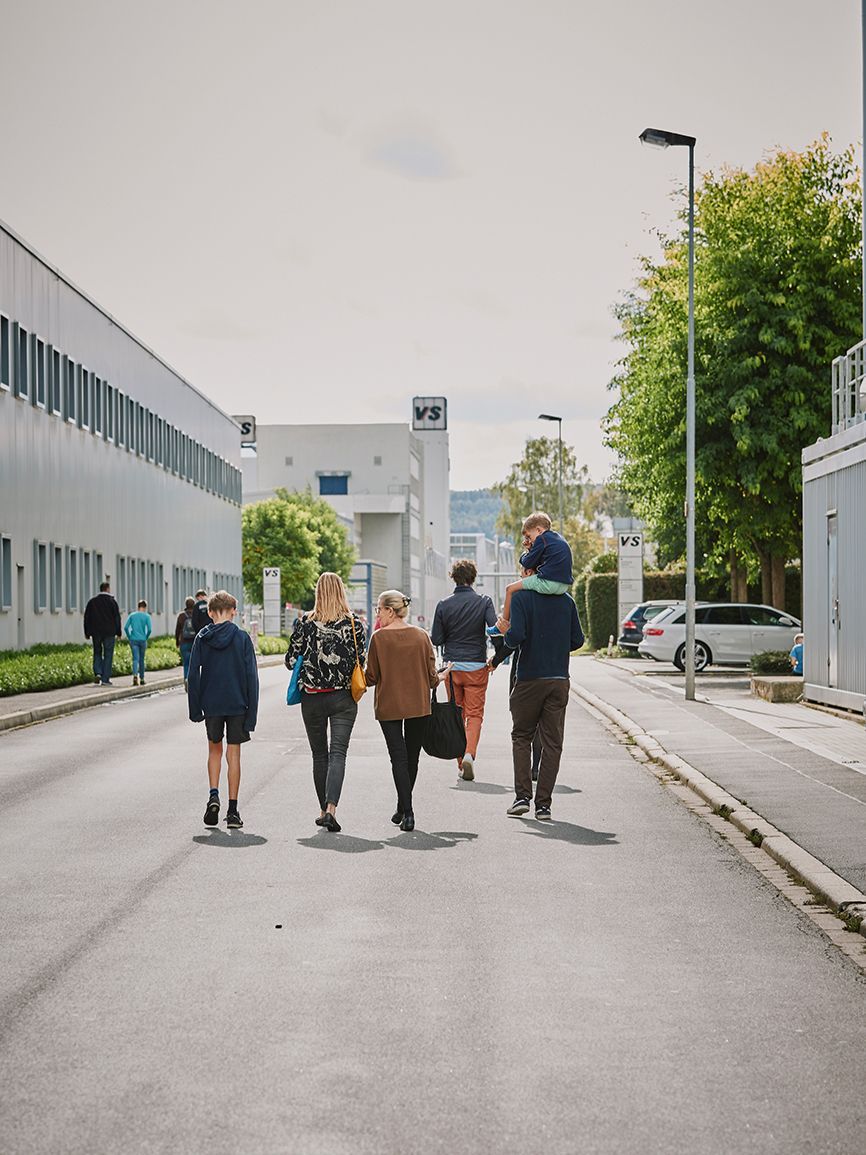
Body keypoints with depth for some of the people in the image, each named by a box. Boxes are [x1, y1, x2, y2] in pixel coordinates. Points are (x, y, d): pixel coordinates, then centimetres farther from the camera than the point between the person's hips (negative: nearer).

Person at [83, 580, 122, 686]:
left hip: (96, 632, 3)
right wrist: (118, 632, 3)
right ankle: (105, 679, -2)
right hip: (109, 632, -2)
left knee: (97, 653, 14)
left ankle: (97, 673, -7)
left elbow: (86, 617, 7)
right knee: (108, 655, 1)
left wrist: (87, 633, 11)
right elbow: (117, 617, -3)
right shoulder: (112, 601, -2)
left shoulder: (92, 601, 7)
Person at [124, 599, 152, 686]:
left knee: (135, 659, -4)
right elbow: (149, 629, -10)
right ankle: (141, 678, 19)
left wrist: (129, 637, 7)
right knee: (141, 659, 12)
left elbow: (126, 628, -1)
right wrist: (146, 637, 4)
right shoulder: (147, 616, -1)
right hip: (142, 640, -1)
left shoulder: (132, 615, 6)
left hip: (133, 640, 1)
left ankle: (135, 675, -28)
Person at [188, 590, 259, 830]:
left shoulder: (202, 638, -1)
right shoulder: (242, 638, -5)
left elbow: (193, 675, -1)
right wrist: (252, 712, -2)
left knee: (214, 749, 19)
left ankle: (214, 794, 0)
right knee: (233, 754, 4)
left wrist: (195, 709, 6)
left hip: (211, 704, 1)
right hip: (237, 704, -1)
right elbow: (252, 677, -6)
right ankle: (233, 811, 4)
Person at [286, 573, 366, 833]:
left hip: (312, 698, 1)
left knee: (319, 755, 14)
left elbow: (291, 660, -2)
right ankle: (331, 809, -19)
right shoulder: (355, 623, -5)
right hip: (344, 697, -1)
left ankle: (324, 810, 20)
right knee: (338, 753, -2)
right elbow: (362, 661, -3)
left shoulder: (305, 623, -5)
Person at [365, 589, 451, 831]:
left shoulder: (379, 637, -10)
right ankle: (402, 809, 28)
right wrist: (441, 677, 22)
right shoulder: (421, 636, -1)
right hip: (418, 705, 3)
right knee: (411, 757, 15)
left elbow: (371, 677, -6)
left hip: (388, 707, -3)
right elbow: (431, 676, 0)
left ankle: (408, 812, -11)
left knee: (398, 758, 0)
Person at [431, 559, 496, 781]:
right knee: (475, 714, 2)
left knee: (457, 715, 11)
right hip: (477, 666, -2)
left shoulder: (444, 605, -1)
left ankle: (461, 764, 12)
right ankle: (469, 754, -20)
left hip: (452, 665, 2)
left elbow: (436, 639, 1)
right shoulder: (483, 602, -5)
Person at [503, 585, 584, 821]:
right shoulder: (566, 600, 5)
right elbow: (577, 640, 6)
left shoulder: (521, 597, -9)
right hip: (559, 680, 3)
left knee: (521, 736, 13)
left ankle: (522, 795, 3)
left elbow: (516, 635, -20)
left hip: (529, 678, -3)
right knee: (552, 742, 6)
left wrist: (508, 639, 2)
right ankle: (543, 804, 5)